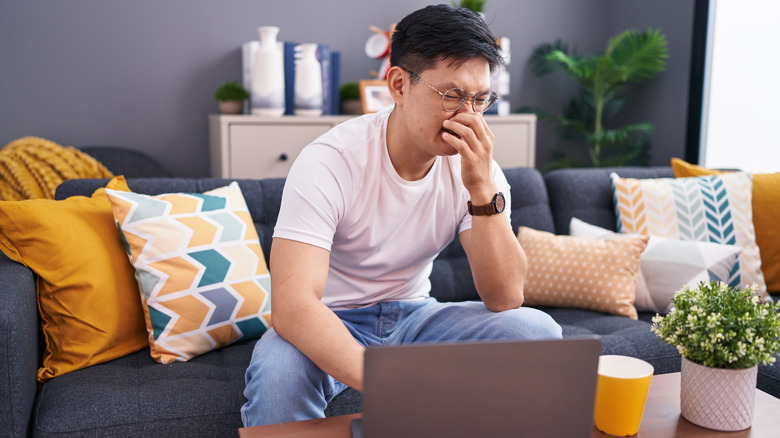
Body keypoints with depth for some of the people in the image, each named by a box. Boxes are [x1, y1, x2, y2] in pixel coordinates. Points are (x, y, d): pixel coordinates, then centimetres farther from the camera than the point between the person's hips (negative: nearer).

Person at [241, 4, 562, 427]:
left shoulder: (474, 166, -10)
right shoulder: (328, 163, -24)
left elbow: (505, 299, -16)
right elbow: (291, 304, -35)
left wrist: (482, 189, -29)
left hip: (413, 316, 4)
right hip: (331, 327, -4)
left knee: (537, 330, -18)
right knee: (277, 370, -37)